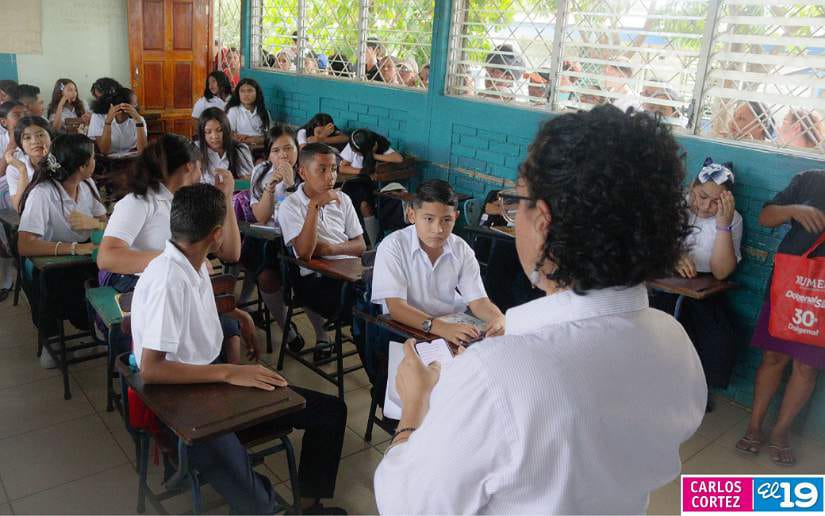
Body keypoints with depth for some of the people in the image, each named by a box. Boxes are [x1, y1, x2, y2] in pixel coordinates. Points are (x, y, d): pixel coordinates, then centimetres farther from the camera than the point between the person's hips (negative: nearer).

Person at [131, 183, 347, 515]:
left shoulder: (196, 264, 2)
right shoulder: (168, 280, -24)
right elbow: (150, 369, -27)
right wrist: (229, 373, -27)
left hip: (213, 380, 9)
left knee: (331, 411, 4)